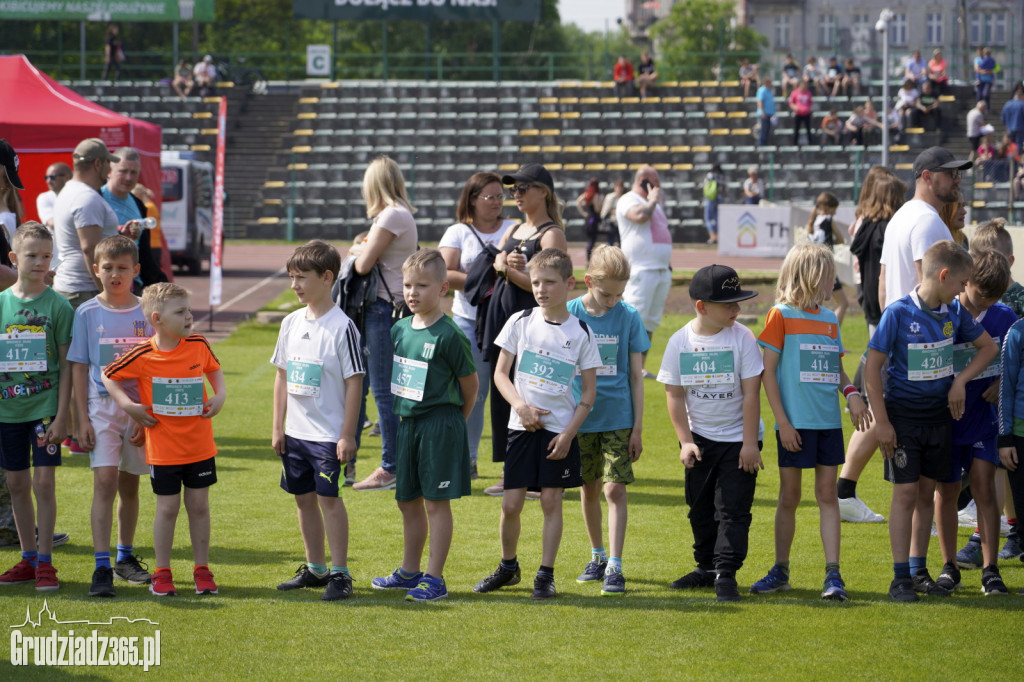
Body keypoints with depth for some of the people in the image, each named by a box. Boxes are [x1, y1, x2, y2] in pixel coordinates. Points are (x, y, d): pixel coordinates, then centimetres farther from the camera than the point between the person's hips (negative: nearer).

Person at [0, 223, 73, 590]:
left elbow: (66, 365, -3)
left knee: (44, 481, -6)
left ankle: (45, 562, 2)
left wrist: (62, 416, -8)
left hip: (45, 407, -3)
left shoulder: (58, 306, -4)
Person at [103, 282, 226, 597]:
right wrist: (127, 405, -8)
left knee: (199, 505, 9)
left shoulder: (198, 345, -4)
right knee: (167, 508, 4)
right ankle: (161, 574, 16)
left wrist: (220, 396, 2)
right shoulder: (143, 355, -12)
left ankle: (202, 571, 20)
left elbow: (214, 368, 17)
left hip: (200, 446, 3)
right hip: (163, 449, -3)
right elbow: (108, 375, 1)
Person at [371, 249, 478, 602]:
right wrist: (403, 416, 14)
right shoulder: (400, 330, 6)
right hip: (407, 424, 7)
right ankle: (409, 571, 28)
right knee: (409, 501, 15)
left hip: (440, 424, -7)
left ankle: (435, 578, 2)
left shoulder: (448, 336, -14)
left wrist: (455, 421, 5)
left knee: (436, 501, -2)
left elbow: (470, 382, -5)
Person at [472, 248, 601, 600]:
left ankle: (546, 575, 9)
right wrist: (521, 406, -11)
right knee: (511, 504, 1)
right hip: (522, 426, 1)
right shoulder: (521, 322, 2)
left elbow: (589, 391, 1)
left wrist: (569, 434, -8)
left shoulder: (581, 333, -1)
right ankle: (508, 567, 22)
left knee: (551, 500, 0)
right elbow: (500, 373, 6)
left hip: (560, 429, -1)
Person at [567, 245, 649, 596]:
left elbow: (636, 375, 1)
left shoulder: (629, 316, -3)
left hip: (618, 417, -1)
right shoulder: (570, 314, -3)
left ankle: (614, 567, -8)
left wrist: (637, 426, -1)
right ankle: (597, 556, 29)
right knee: (589, 488, 13)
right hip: (581, 417, 2)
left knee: (615, 488, -9)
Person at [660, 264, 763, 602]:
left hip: (738, 438, -3)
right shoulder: (680, 342, -5)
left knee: (733, 508, -7)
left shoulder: (742, 337, -12)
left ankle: (726, 573, -4)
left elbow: (751, 393, -11)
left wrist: (750, 443, -13)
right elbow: (675, 395, 0)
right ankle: (706, 567, 28)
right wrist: (686, 442, -5)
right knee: (700, 508, 13)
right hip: (699, 438, 3)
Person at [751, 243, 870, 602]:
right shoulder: (781, 316, -4)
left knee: (827, 495, 2)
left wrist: (851, 392, -2)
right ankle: (781, 571, 16)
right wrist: (782, 422, -11)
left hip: (828, 421, 4)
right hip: (795, 423, -4)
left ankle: (833, 574, 1)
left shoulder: (829, 318, 12)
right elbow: (768, 371, -6)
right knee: (789, 497, 4)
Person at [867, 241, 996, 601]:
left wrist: (960, 382, -1)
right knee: (906, 492, -5)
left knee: (927, 492, 10)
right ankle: (901, 578, -1)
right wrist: (881, 422, -14)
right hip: (903, 416, -5)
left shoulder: (954, 312, 0)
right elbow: (872, 367, -13)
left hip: (939, 415, 5)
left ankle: (919, 571, 19)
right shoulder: (898, 313, -16)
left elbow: (988, 347, 14)